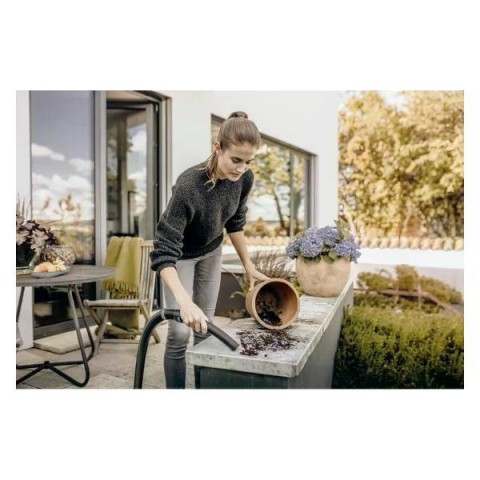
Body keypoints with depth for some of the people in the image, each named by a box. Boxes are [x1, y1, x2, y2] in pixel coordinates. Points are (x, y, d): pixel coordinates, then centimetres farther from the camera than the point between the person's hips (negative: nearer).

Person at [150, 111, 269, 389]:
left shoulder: (245, 179, -19)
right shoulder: (189, 186, -38)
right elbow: (164, 253, -38)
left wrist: (249, 265, 2)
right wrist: (184, 301, -50)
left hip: (211, 253, 5)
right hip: (182, 256, -5)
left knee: (205, 329, 11)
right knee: (180, 332, -7)